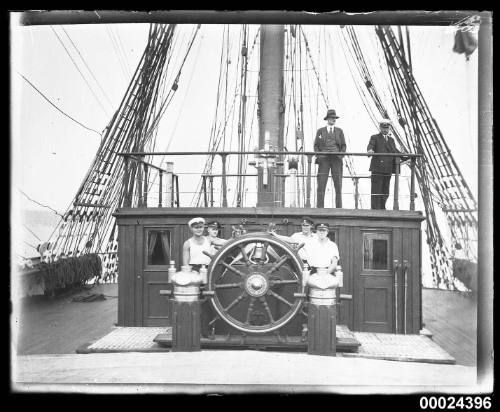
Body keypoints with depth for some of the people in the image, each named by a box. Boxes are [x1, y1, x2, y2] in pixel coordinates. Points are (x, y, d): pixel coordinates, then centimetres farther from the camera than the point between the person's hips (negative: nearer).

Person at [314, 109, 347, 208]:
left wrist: (341, 155, -1)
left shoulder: (339, 131, 17)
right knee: (321, 184, -7)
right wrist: (318, 155, -3)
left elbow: (343, 145, 14)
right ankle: (320, 207, -7)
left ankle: (339, 207, -1)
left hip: (336, 159, 1)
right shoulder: (320, 131, 15)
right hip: (324, 159, -1)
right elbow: (316, 145, 13)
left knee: (338, 184, -3)